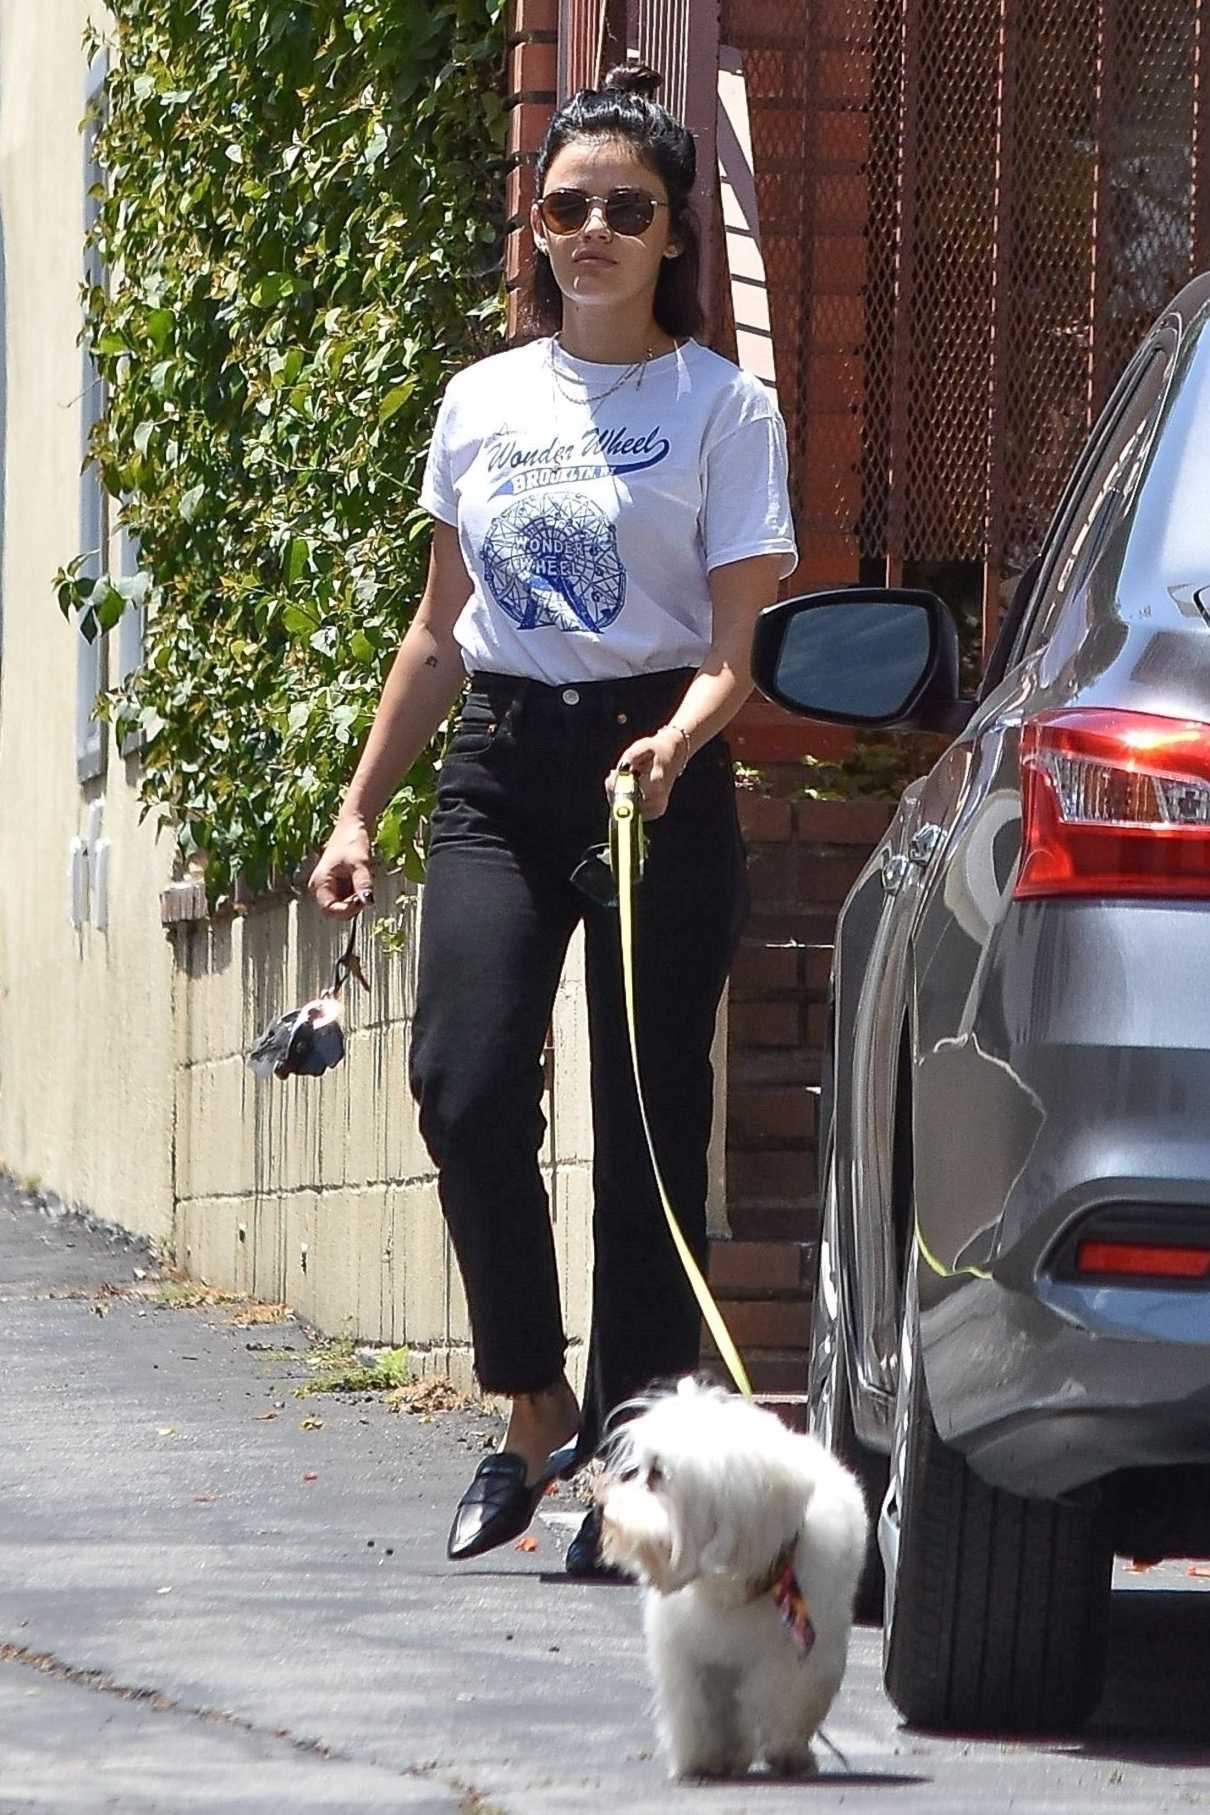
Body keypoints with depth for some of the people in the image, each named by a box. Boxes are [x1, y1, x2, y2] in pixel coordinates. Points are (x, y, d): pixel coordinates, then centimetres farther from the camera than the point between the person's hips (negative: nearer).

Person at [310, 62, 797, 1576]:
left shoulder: (723, 408, 1)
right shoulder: (483, 401, 13)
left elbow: (732, 644, -5)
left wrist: (678, 740, -26)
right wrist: (359, 803, 17)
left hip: (657, 775, -3)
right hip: (498, 768, 3)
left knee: (647, 1123, -4)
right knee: (465, 1090, -14)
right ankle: (533, 1410, 2)